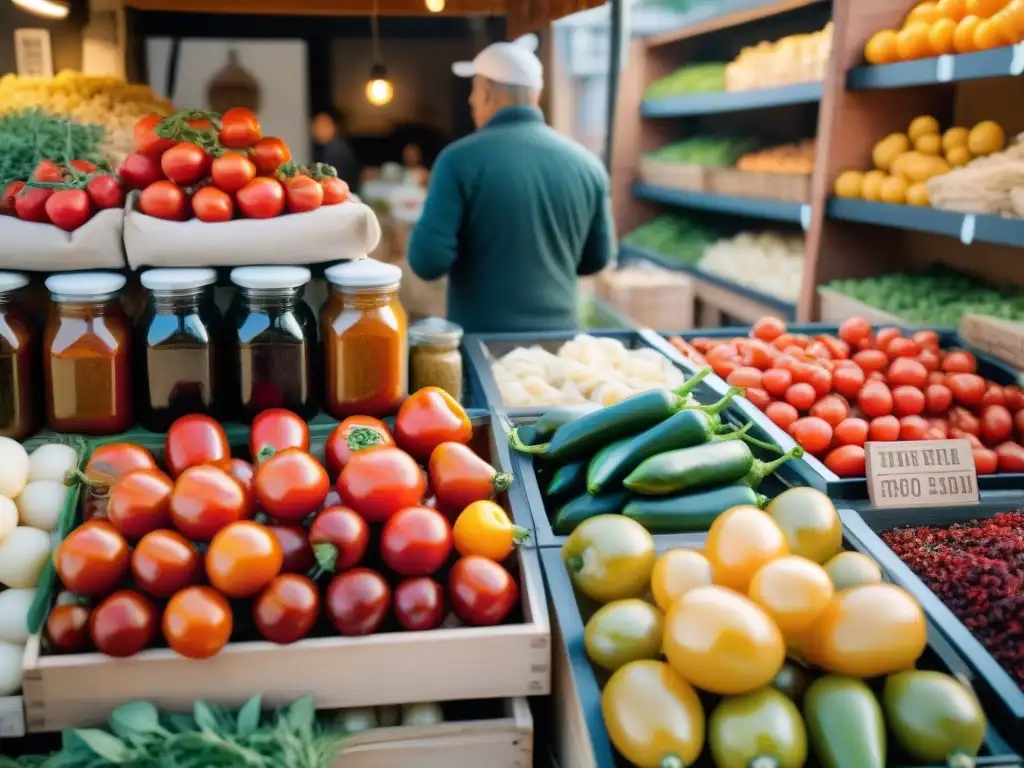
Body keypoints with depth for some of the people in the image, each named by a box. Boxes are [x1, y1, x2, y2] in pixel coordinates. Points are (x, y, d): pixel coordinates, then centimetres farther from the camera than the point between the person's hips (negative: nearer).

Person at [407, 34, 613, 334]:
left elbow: (427, 261, -15)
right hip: (559, 337, 3)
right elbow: (596, 260, 9)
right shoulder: (586, 163, 0)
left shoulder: (461, 159, -12)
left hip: (483, 339, -3)